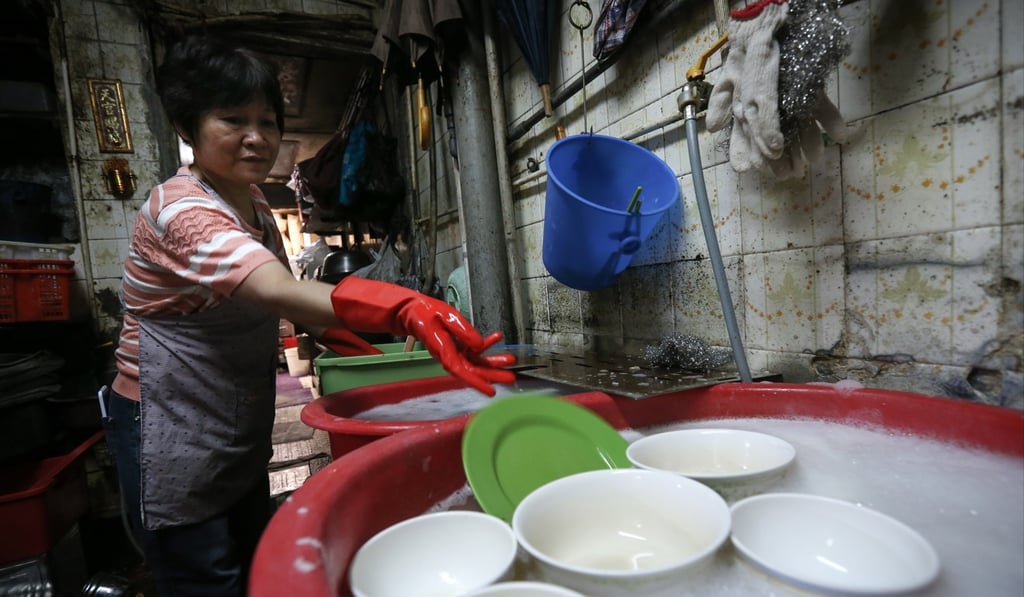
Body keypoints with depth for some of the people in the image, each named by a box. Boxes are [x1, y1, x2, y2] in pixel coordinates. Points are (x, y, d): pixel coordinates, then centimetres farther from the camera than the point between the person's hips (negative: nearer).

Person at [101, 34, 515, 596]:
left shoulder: (256, 204, 3)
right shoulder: (182, 208, -24)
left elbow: (281, 295, 15)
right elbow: (280, 293, -43)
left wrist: (334, 334, -2)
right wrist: (405, 309, -58)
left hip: (240, 430, 8)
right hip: (173, 436, -8)